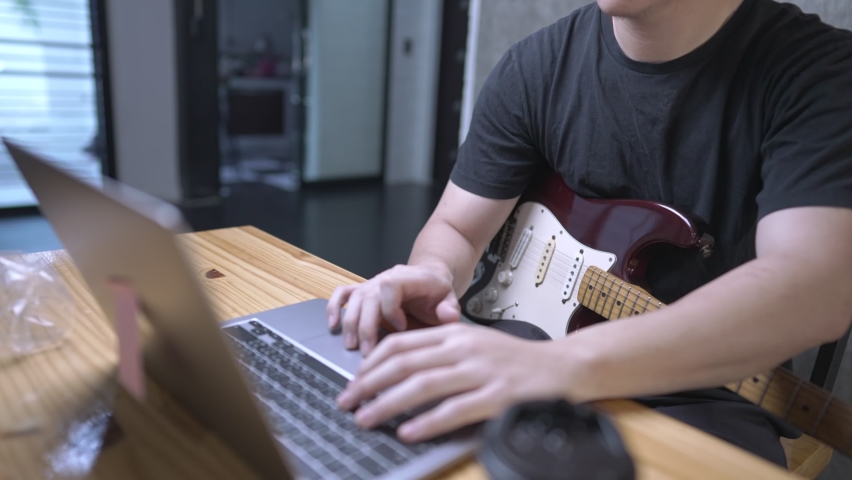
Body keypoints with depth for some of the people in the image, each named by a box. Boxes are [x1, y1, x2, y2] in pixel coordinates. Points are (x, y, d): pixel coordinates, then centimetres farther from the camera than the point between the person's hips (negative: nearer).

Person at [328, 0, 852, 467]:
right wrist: (433, 275, -22)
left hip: (705, 392, -2)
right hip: (543, 354, 3)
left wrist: (568, 363, -44)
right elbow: (454, 229, 3)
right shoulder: (537, 64, -1)